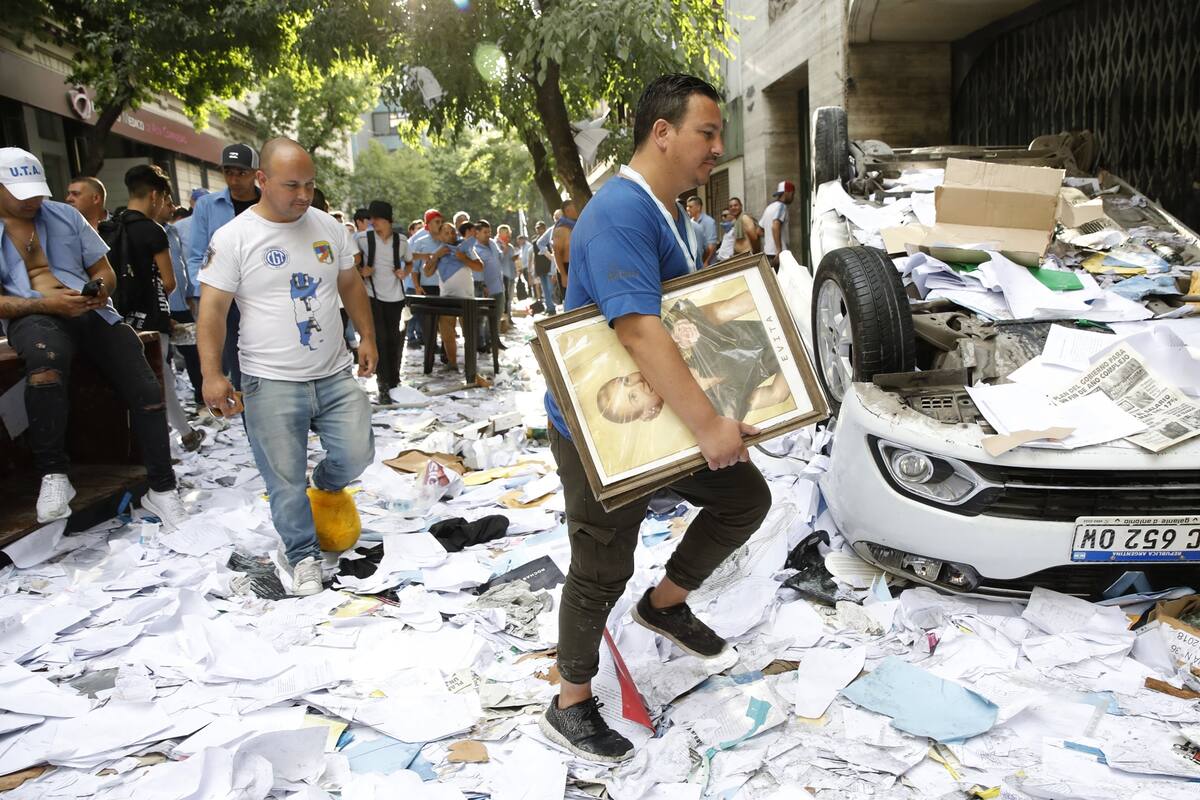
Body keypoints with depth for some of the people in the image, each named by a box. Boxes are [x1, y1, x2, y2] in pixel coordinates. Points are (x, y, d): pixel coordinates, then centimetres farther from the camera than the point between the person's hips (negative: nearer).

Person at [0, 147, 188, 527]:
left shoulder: (66, 215, 15)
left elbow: (105, 271, 16)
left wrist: (99, 290, -7)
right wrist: (48, 303, -18)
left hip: (91, 311, 4)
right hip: (34, 315, -3)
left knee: (148, 391, -14)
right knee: (46, 357, -41)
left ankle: (161, 489, -1)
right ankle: (53, 474, -29)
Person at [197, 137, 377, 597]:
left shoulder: (328, 227, 7)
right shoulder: (233, 238, -7)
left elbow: (351, 285, 18)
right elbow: (213, 309, -8)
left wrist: (367, 337, 13)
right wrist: (212, 375, -15)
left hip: (335, 374, 4)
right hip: (272, 383, -3)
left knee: (356, 455, 0)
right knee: (286, 480, 3)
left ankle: (327, 484, 35)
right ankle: (303, 556, 23)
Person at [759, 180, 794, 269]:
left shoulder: (769, 207, 21)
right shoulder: (781, 206, -6)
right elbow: (775, 227, -22)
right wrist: (779, 251, -27)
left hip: (768, 252, 9)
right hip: (776, 253, -9)